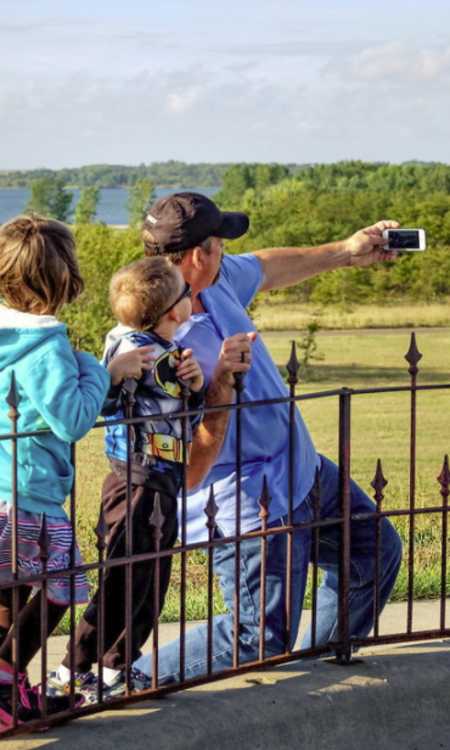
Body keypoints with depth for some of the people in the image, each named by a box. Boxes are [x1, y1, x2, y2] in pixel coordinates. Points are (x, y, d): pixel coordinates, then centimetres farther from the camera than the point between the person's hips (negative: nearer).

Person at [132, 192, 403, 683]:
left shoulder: (216, 281, -6)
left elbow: (267, 269, 20)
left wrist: (344, 252, 27)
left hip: (303, 467, 9)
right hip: (251, 505, -9)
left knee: (375, 550, 23)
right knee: (262, 639, -9)